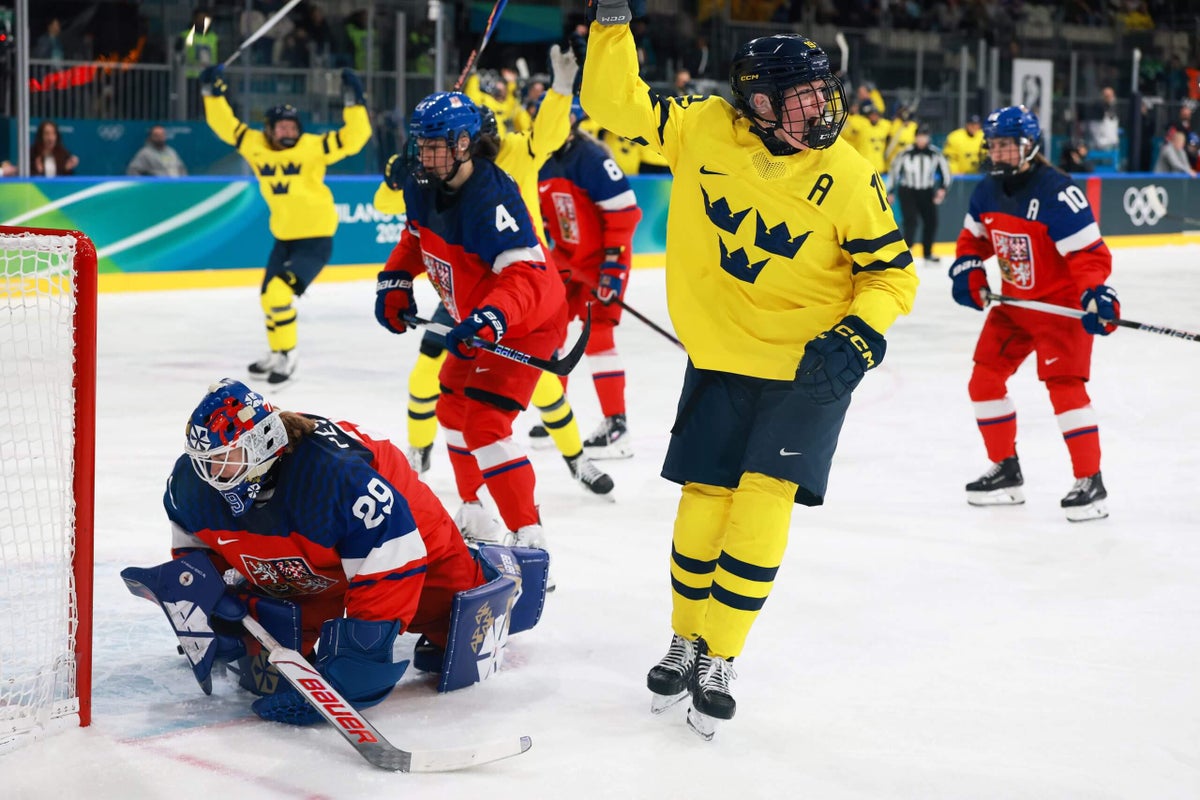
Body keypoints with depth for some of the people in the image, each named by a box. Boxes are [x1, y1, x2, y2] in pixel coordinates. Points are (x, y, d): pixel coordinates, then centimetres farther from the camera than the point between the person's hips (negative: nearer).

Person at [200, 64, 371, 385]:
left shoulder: (313, 147, -15)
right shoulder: (255, 145, -2)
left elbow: (354, 137, -20)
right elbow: (225, 125, 4)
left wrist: (355, 100, -30)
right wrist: (213, 92, -7)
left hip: (316, 238, -6)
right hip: (284, 238, 7)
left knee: (279, 293, -18)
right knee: (268, 296, 16)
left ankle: (287, 356, -3)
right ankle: (277, 354, 37)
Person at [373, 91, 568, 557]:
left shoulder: (490, 199, -33)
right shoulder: (423, 188, -7)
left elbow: (526, 274, -40)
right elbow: (416, 238, 15)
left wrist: (490, 319, -53)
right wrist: (394, 282, 3)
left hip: (528, 323, -10)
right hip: (474, 319, 10)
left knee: (484, 425, -19)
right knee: (452, 408, 21)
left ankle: (528, 535, -17)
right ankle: (472, 514, 40)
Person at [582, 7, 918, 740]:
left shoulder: (847, 178, -14)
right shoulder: (703, 128, -9)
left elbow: (893, 271, -5)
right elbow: (615, 101, -4)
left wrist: (859, 336, -20)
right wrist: (613, 20, -15)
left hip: (807, 367, -2)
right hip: (719, 357, 2)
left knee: (763, 501, -10)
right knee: (704, 501, 5)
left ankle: (719, 661, 3)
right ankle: (687, 640, 27)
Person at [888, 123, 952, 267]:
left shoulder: (935, 153, -6)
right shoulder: (905, 154, -11)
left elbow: (945, 170, 4)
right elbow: (894, 171, -2)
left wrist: (942, 188, -6)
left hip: (927, 192, 3)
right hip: (907, 191, -3)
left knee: (931, 221, 3)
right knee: (911, 221, -17)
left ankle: (927, 253, 21)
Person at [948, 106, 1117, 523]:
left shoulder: (1057, 192, -24)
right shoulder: (987, 191, -1)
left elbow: (1089, 252, -25)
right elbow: (974, 236, 16)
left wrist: (1097, 295, -39)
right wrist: (968, 270, -2)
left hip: (1061, 303, -8)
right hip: (1013, 302, 8)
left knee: (1065, 386, -18)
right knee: (984, 381, 7)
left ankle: (1090, 483, -10)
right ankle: (1005, 471, 21)